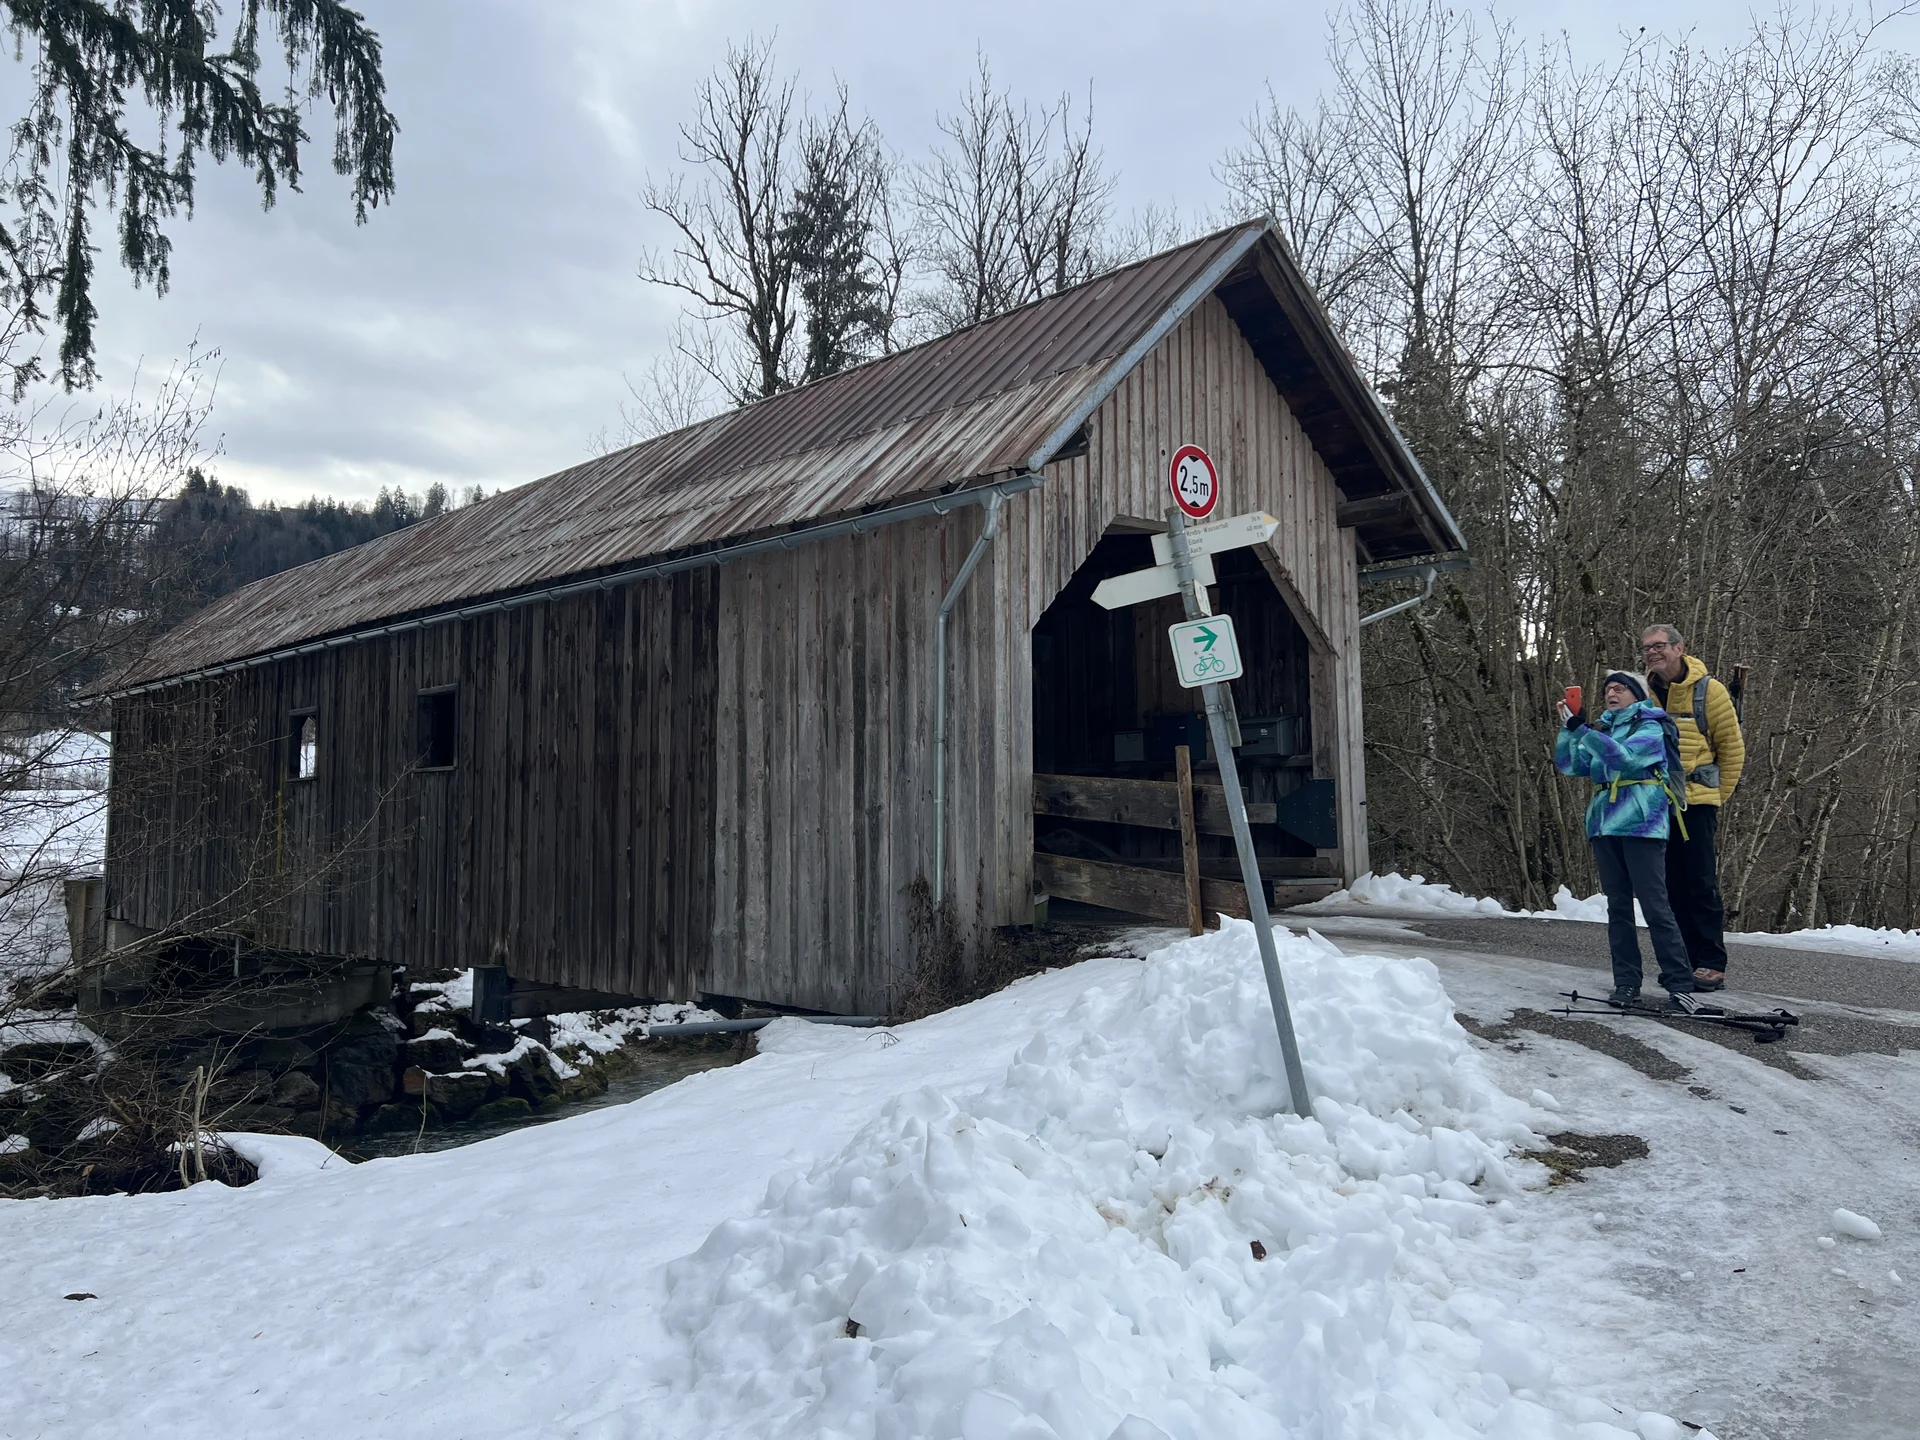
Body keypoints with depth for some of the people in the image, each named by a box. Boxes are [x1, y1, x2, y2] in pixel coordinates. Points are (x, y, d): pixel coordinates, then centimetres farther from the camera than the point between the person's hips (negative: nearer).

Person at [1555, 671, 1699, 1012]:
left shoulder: (1650, 727, 1)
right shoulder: (1601, 730, 18)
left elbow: (1624, 756, -17)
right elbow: (1568, 765, 8)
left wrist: (1582, 729, -23)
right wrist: (1567, 727, -5)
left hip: (1641, 826, -6)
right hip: (1604, 827, 6)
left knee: (1655, 906, -11)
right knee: (1618, 906, 6)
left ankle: (1680, 984, -9)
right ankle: (1626, 981, 10)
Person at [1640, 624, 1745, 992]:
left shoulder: (1708, 690, -4)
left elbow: (1733, 749, 1)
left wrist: (1719, 796, 3)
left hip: (1697, 803, -4)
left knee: (1702, 884, -4)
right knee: (1673, 886, 8)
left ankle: (1712, 965, 2)